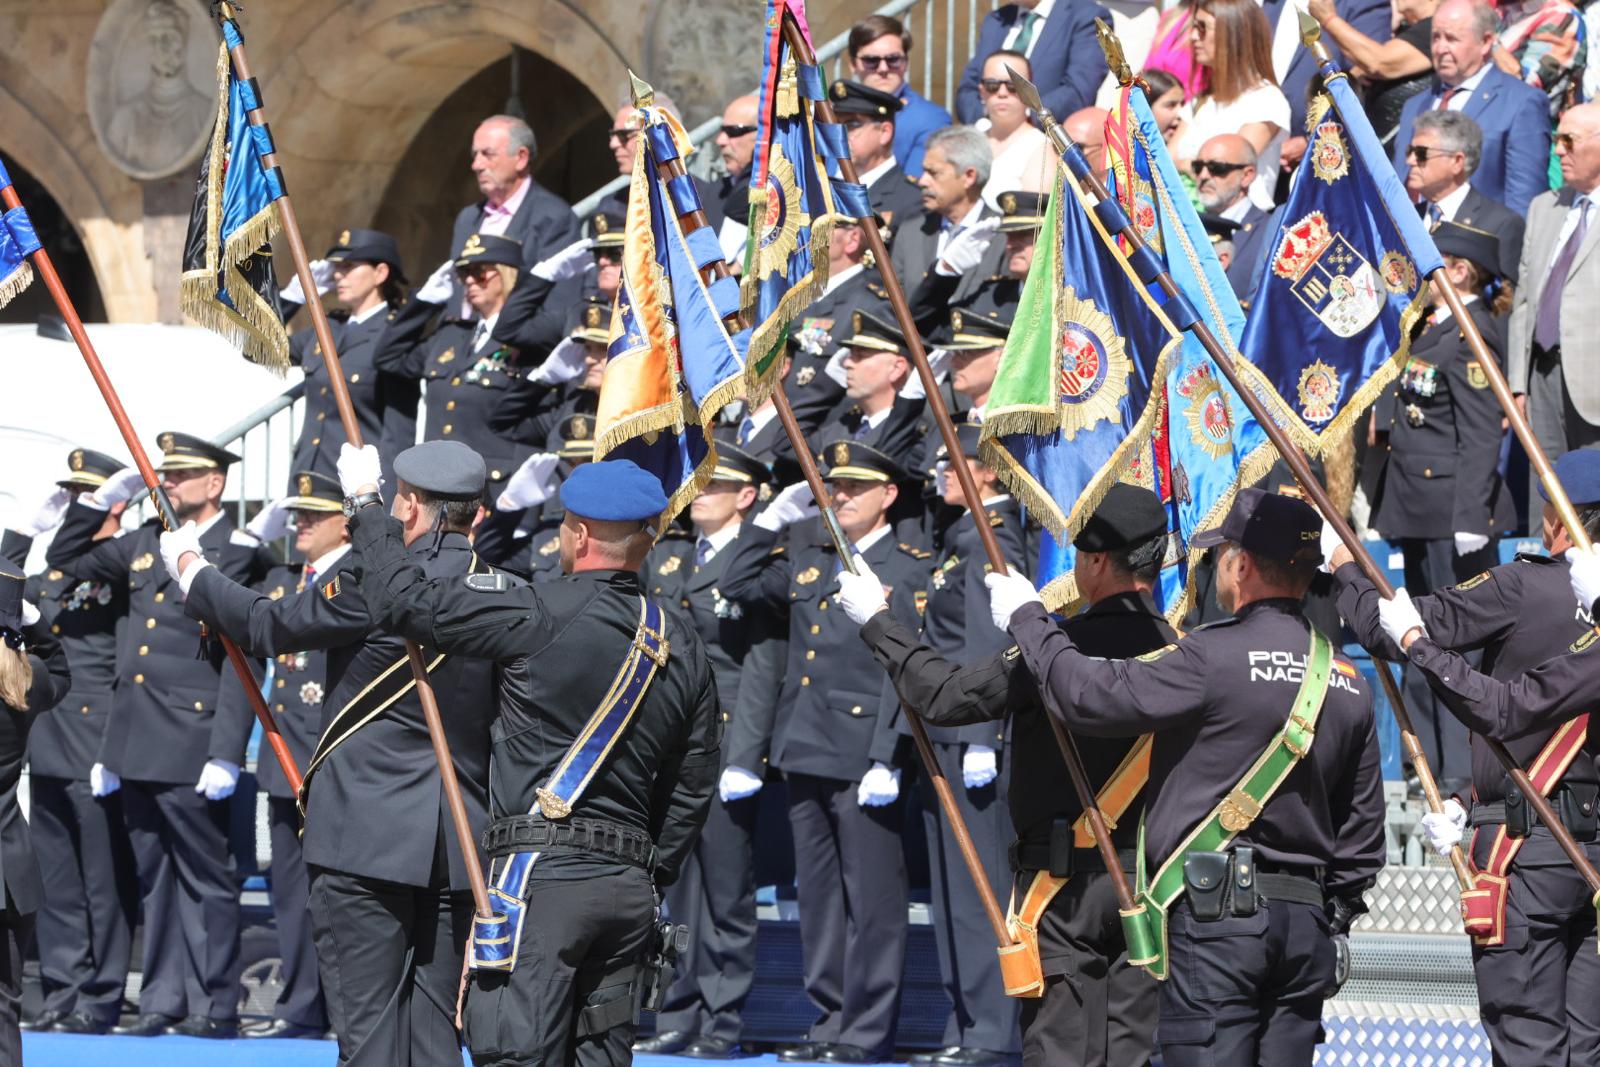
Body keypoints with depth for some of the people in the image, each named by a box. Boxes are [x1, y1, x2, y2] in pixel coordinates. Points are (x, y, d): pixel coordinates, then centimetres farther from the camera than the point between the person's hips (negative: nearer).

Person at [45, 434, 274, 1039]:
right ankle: (163, 1001, 17)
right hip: (136, 749, 7)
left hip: (191, 752, -7)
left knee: (205, 876, -1)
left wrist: (226, 754, -19)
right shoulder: (145, 542, 14)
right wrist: (102, 499, 12)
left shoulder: (238, 555, -8)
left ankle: (214, 1008, 4)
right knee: (154, 877, 11)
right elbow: (65, 564, 26)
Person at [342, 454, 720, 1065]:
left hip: (543, 876, -7)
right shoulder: (683, 646, 10)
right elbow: (694, 785, 15)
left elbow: (407, 599, -8)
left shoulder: (544, 618, -11)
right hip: (630, 887, 7)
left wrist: (367, 509, 7)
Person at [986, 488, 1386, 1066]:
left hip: (1216, 915, -7)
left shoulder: (1213, 659, -12)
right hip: (1308, 926, 7)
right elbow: (1363, 829, 15)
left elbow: (1087, 694, -12)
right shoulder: (1349, 683, 11)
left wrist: (1027, 618, 3)